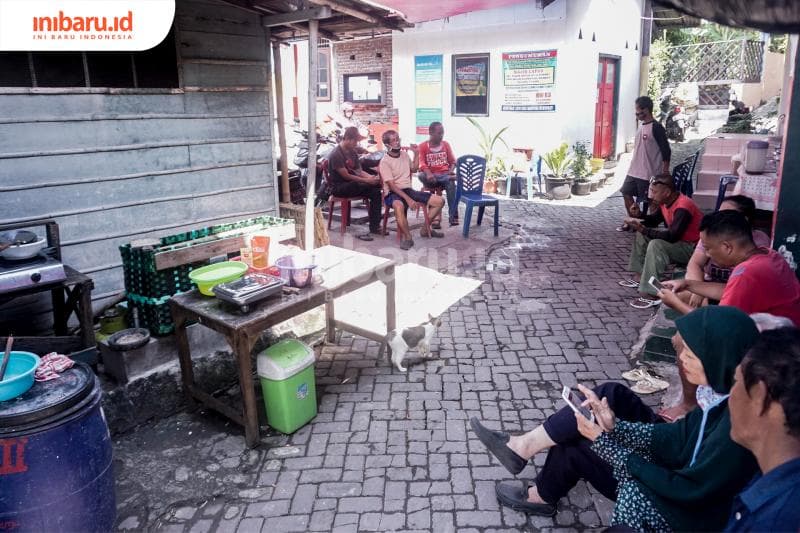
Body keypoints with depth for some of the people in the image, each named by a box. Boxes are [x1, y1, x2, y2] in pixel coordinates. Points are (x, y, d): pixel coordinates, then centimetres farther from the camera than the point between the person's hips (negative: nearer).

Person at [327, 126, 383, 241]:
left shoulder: (352, 152, 12)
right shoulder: (336, 154, -14)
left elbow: (359, 171, 11)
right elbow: (346, 176, -19)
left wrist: (371, 177, -10)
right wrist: (367, 180, -21)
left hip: (351, 184, 8)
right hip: (339, 187, -8)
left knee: (376, 192, -16)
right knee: (370, 187, -30)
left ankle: (375, 227, -14)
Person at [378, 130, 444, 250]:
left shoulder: (404, 155, 11)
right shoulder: (385, 162, -10)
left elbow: (413, 168, 31)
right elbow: (392, 186, -17)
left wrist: (416, 154, 15)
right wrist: (408, 199, -26)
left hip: (408, 190, 7)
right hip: (393, 193, -7)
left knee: (439, 201, -2)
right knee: (399, 206, -45)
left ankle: (426, 229, 15)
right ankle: (407, 237, -25)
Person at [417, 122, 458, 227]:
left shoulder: (446, 144, 14)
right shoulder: (423, 146, 4)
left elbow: (453, 161, 14)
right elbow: (421, 163, -8)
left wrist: (451, 170, -10)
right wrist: (428, 173, -30)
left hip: (444, 174, 1)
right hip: (431, 176, -1)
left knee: (451, 183, -34)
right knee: (421, 176, -36)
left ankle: (453, 217, -35)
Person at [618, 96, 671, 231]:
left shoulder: (656, 127, -14)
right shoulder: (642, 126, 11)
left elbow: (666, 151, -14)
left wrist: (665, 172, -15)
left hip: (649, 173, -9)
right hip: (634, 171, 9)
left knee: (651, 201, 2)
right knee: (626, 193, 11)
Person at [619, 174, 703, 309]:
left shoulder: (683, 207, -28)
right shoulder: (665, 202, -1)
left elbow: (672, 237, -35)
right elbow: (654, 220, 16)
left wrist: (644, 230, -28)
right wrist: (639, 222, -5)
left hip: (693, 248, -10)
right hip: (678, 240, 10)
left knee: (656, 245, -33)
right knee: (642, 234, 12)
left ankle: (650, 294, -32)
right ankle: (639, 276, 11)